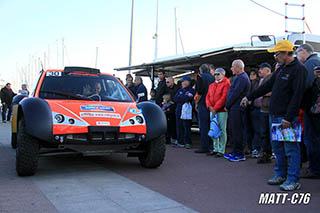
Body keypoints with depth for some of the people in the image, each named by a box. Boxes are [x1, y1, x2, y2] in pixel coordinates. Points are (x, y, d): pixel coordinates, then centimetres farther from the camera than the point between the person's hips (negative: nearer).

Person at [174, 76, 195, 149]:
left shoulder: (191, 90, -2)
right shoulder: (180, 90, 20)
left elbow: (187, 98, -18)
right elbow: (175, 99, 8)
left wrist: (179, 98, -2)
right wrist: (183, 99, -6)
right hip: (178, 111, 7)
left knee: (186, 127, -6)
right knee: (179, 127, 9)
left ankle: (188, 143, -1)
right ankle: (180, 142, 16)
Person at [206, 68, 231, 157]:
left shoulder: (226, 84, -4)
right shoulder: (211, 85, 19)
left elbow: (224, 98, -13)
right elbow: (208, 96, 13)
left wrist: (215, 108, -16)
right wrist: (210, 106, -5)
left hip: (221, 110, -7)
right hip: (212, 111, 7)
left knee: (222, 130, -5)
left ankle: (221, 150, -1)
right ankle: (215, 149, 18)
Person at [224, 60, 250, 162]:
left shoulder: (242, 78, -14)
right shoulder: (240, 77, 20)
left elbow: (235, 93, -18)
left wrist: (227, 105, -9)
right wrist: (228, 105, 15)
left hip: (237, 108, -10)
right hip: (234, 108, 10)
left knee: (237, 131, -6)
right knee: (233, 130, 14)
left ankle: (240, 154, -1)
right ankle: (235, 152, 22)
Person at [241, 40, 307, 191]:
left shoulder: (298, 69, -12)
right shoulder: (281, 69, 16)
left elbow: (297, 95, -18)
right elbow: (268, 86, 25)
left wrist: (288, 118, -22)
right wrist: (249, 97, 26)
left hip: (287, 117, -9)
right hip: (275, 116, 9)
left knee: (291, 148, -2)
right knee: (277, 147, 15)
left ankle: (293, 180, 6)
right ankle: (281, 175, 27)